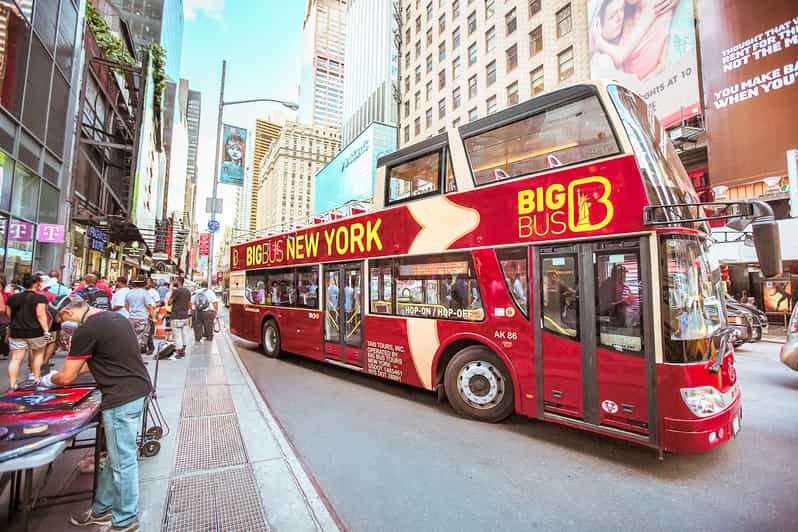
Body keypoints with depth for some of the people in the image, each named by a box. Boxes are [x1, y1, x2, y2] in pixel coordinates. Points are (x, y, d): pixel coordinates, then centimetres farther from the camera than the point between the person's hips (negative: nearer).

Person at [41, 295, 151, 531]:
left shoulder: (86, 330, -14)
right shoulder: (115, 317, 12)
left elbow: (66, 378, -3)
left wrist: (48, 380, 17)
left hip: (122, 398, -9)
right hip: (137, 389, 9)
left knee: (122, 461, 6)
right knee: (117, 456, 22)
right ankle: (102, 509, 39)